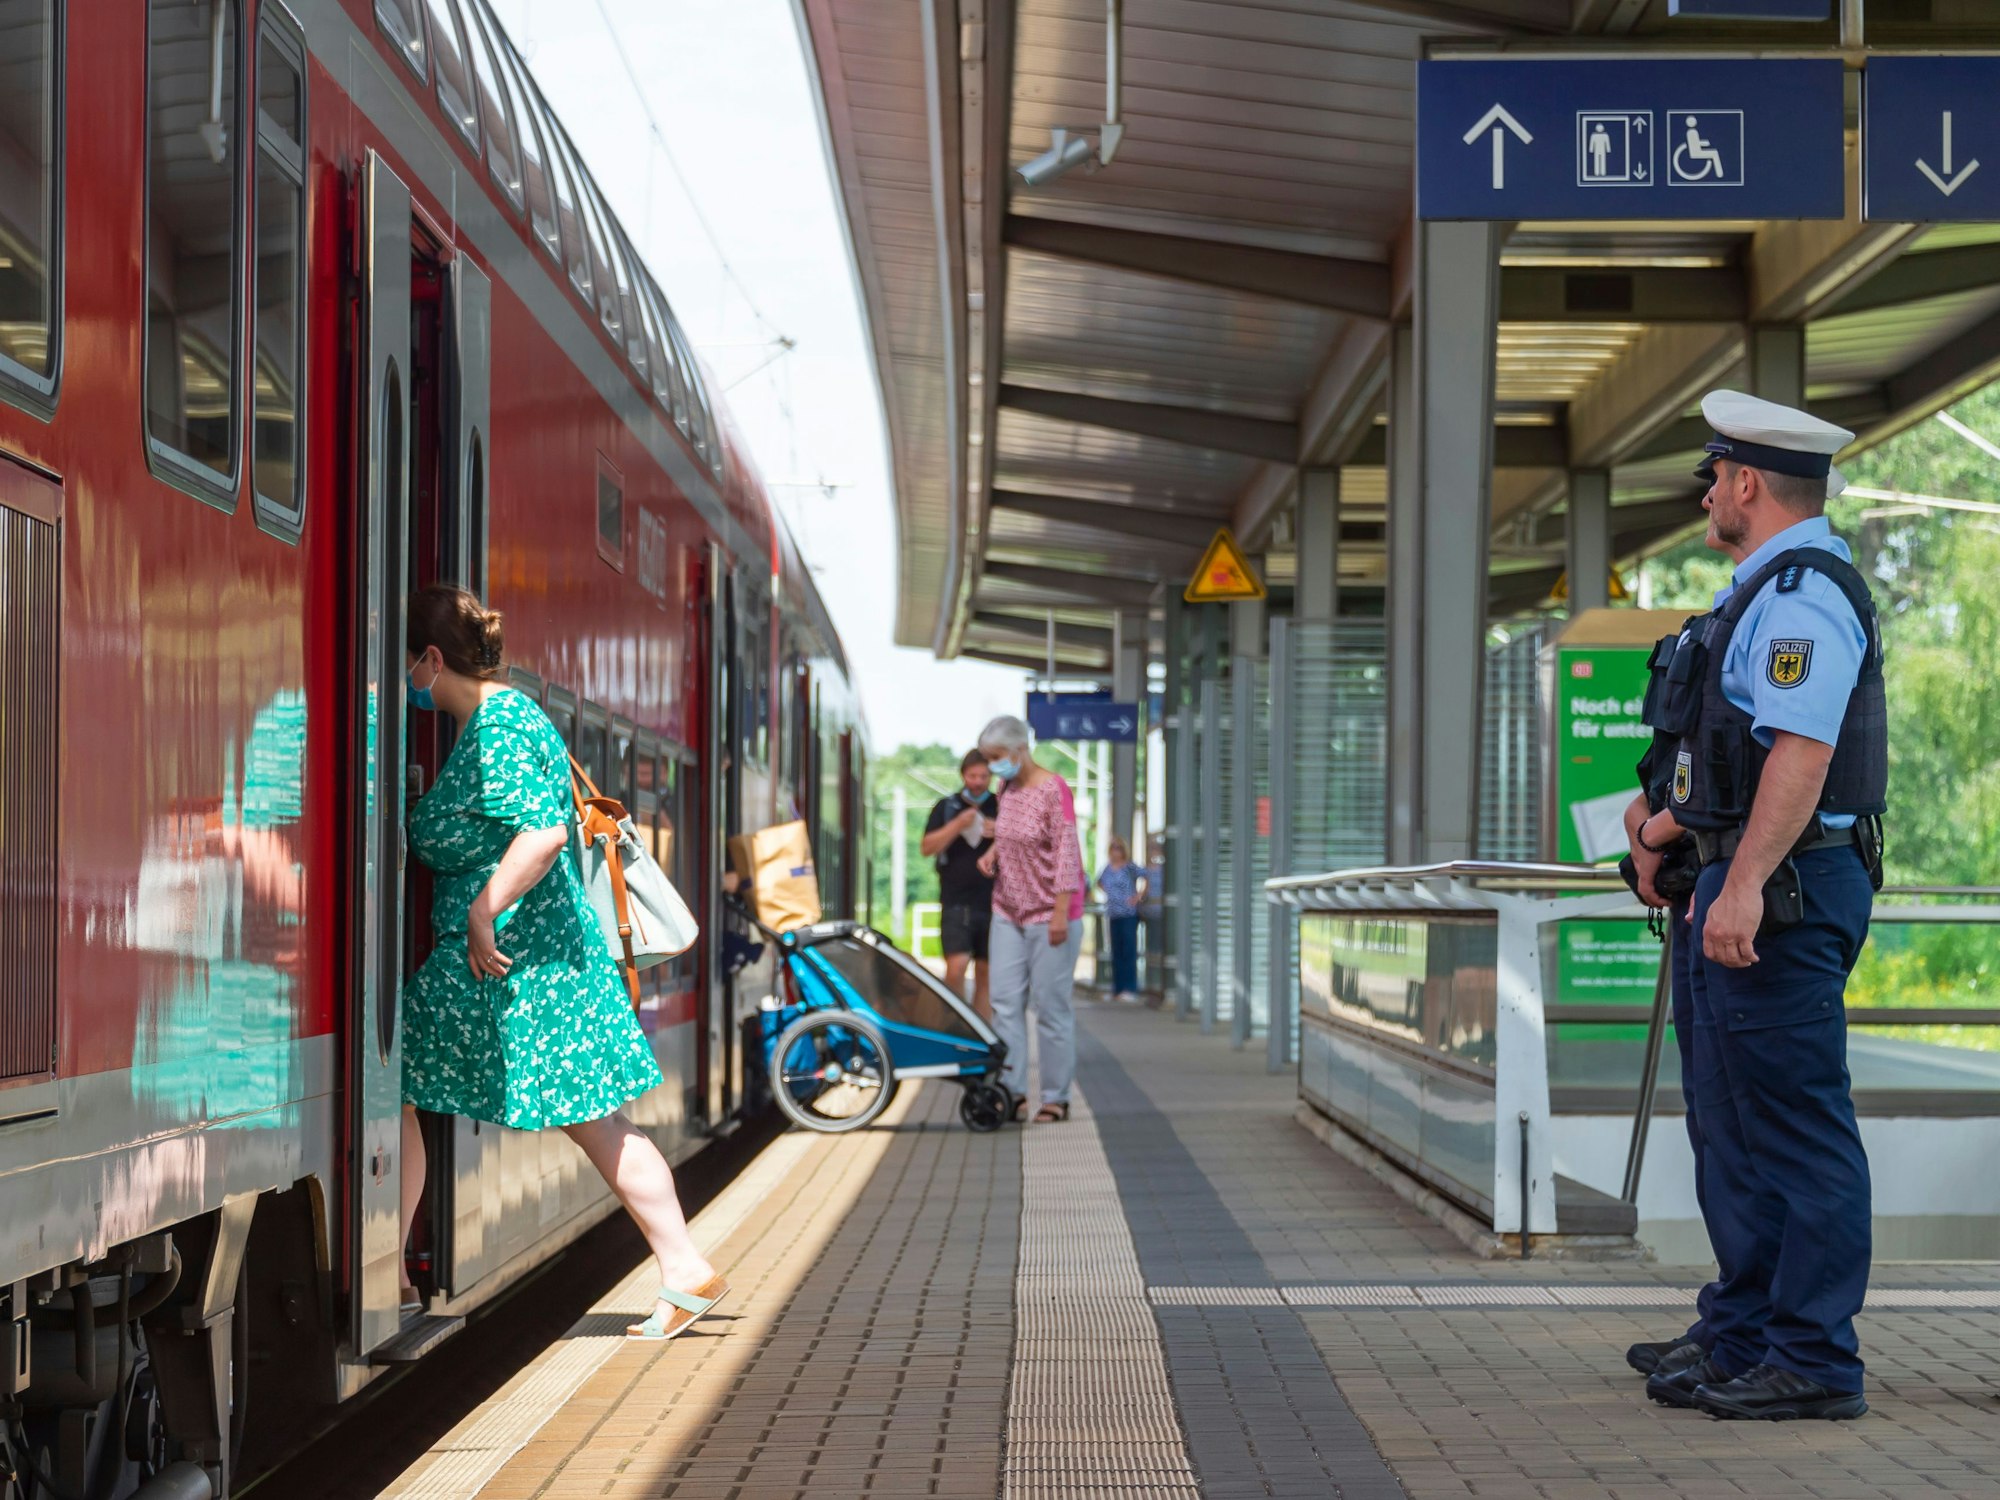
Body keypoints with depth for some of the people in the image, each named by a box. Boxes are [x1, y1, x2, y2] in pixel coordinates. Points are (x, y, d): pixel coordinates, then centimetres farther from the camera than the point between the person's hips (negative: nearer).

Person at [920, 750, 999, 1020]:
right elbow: (927, 848, -2)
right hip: (957, 903, -2)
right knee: (956, 967, -16)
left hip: (991, 904, 2)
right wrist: (959, 824, -14)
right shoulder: (947, 807, 7)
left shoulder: (1001, 808, 9)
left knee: (985, 973, 6)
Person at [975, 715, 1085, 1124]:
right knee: (1005, 1002, 2)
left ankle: (1056, 1097, 6)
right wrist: (993, 851, 2)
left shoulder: (1054, 789, -14)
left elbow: (1066, 852, -16)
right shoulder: (1008, 790, 9)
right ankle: (1012, 1091, 4)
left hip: (1049, 915, -8)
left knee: (1051, 1005, -2)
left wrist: (1061, 912, -18)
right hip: (1008, 911, 8)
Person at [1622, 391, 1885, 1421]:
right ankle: (1744, 1344, 23)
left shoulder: (1801, 595, -15)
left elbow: (1801, 753, -26)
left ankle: (1815, 1364, -2)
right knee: (1736, 1135, 15)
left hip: (1782, 892, -11)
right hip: (1742, 887, 11)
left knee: (1799, 1134, -7)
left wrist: (1742, 886, -31)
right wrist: (1665, 827, 40)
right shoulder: (1770, 593, 19)